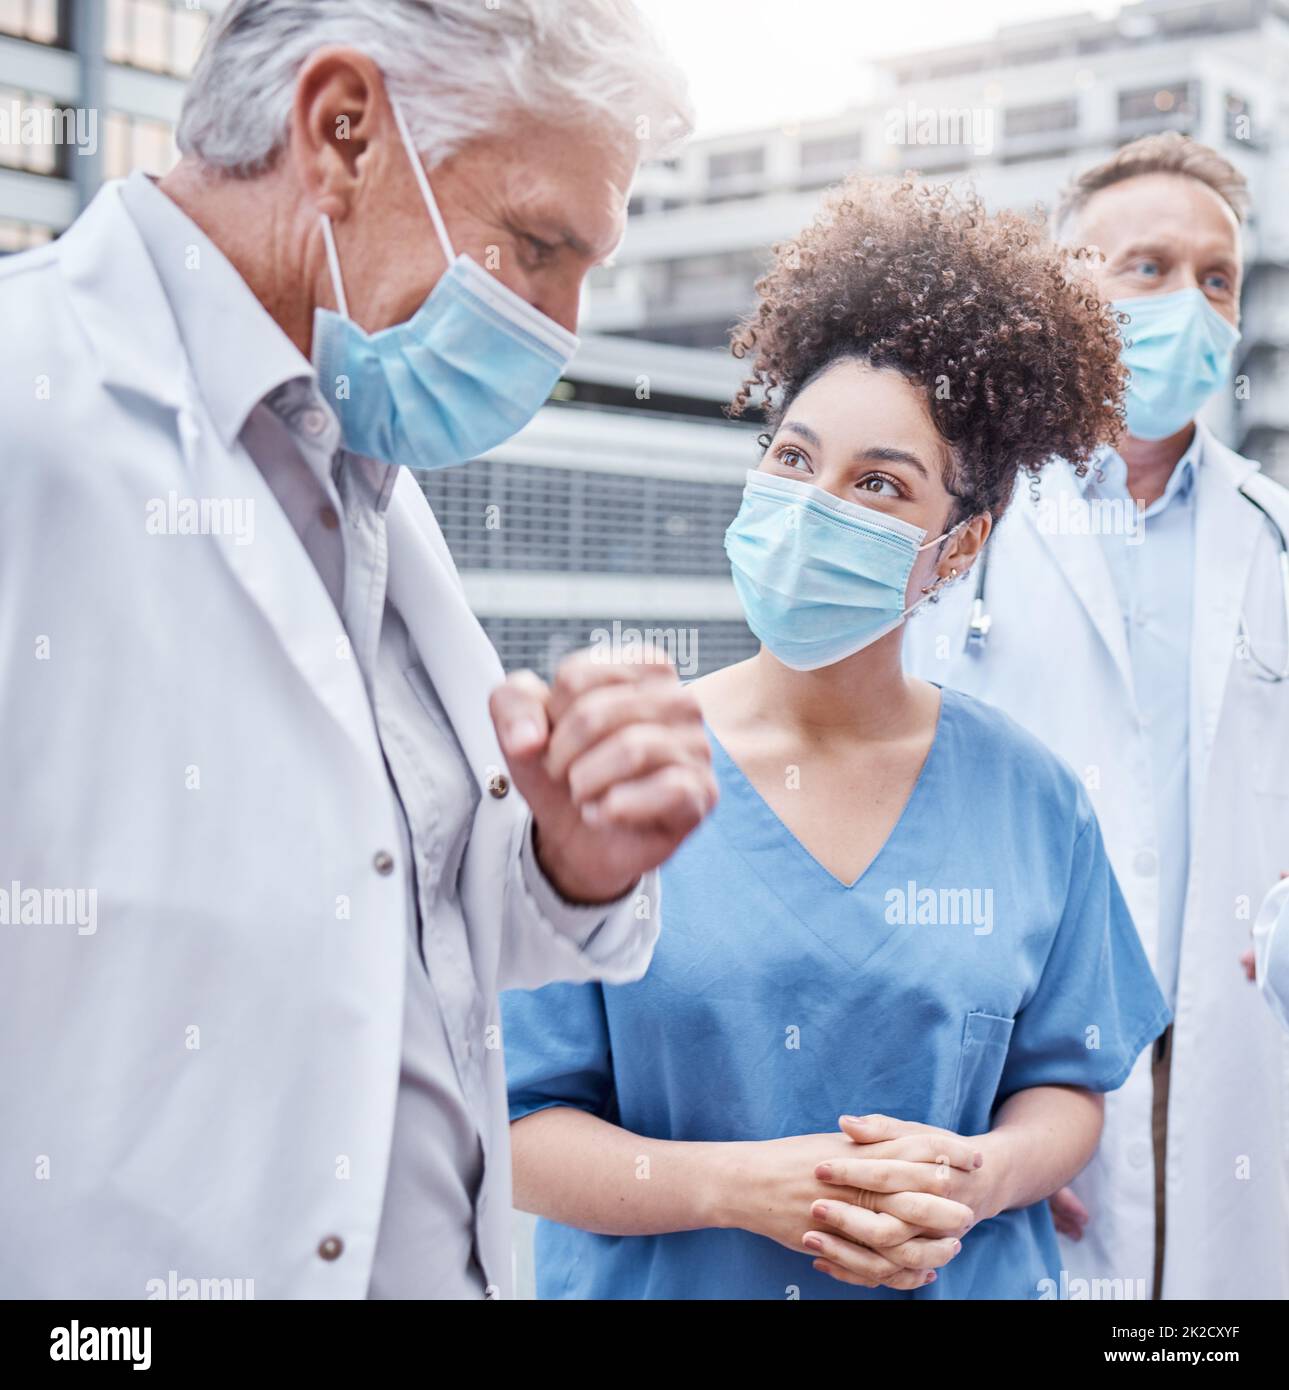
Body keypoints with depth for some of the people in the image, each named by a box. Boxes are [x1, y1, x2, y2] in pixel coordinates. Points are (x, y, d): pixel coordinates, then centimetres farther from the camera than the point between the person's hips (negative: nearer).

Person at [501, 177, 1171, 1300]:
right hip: (655, 1282, -1)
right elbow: (516, 1129, -11)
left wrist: (977, 1174, -17)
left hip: (969, 1284, 2)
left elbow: (1066, 1086, 2)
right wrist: (736, 1186, -24)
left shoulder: (1030, 799, -6)